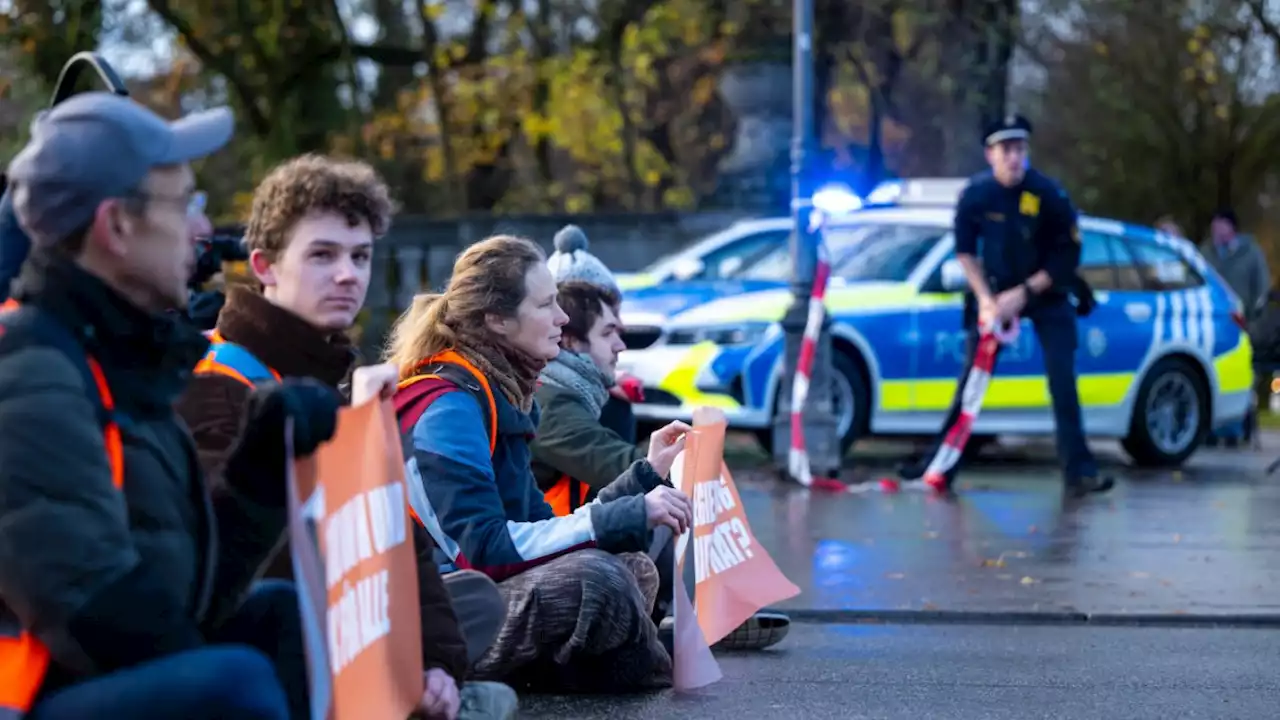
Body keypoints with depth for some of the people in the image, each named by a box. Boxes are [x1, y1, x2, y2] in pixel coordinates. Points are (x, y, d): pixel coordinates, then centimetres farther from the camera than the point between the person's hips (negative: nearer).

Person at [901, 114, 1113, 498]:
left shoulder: (1048, 195, -20)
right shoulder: (975, 194, -13)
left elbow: (1068, 256, -14)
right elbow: (965, 250, 1)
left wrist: (1024, 293, -19)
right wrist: (985, 298, -9)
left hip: (1046, 292, -2)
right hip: (995, 291, 2)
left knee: (1063, 381, -11)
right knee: (971, 380, 1)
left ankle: (1079, 472, -7)